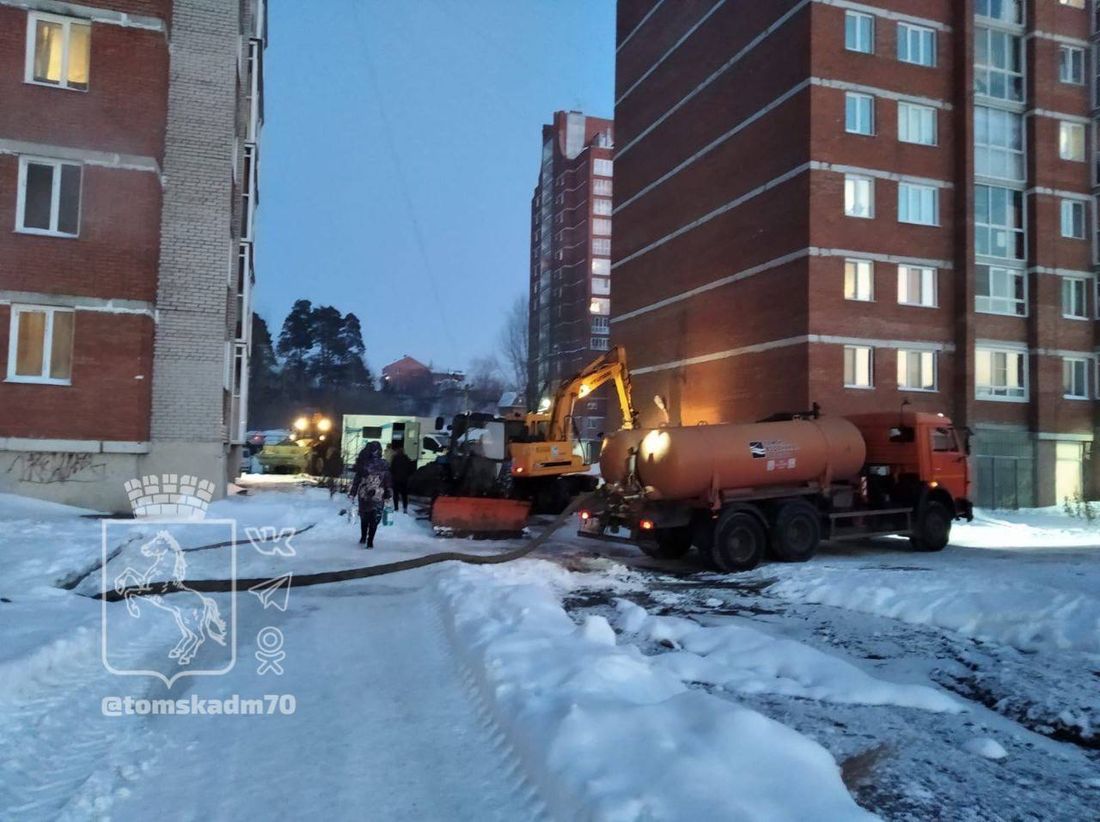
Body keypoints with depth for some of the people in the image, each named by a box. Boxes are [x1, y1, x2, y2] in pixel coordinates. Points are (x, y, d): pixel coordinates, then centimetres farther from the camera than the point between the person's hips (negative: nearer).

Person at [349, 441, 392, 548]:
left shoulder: (363, 463, -4)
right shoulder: (384, 465, -4)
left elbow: (356, 480, 0)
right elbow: (388, 481, 1)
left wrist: (353, 493, 5)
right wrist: (388, 495, 9)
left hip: (363, 495, 1)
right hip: (378, 497, -1)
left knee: (364, 518, 17)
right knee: (374, 519, 3)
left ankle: (363, 538, 27)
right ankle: (370, 542, 2)